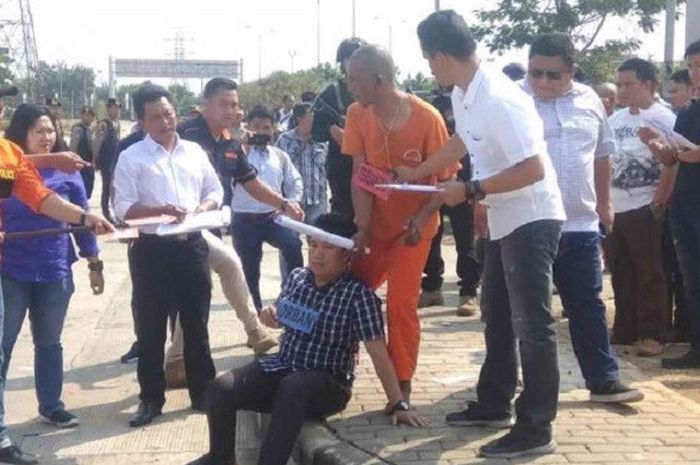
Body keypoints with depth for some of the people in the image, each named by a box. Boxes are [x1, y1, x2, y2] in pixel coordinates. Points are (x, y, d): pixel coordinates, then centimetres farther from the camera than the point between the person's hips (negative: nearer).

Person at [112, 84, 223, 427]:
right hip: (152, 249, -3)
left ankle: (202, 392, 22)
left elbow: (215, 190, 15)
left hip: (192, 245, 3)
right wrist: (160, 210, -23)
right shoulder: (131, 158, -3)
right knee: (151, 328, 4)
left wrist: (204, 207, -6)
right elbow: (123, 207, -10)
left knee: (196, 324, 11)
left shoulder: (194, 151, 10)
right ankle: (151, 399, 15)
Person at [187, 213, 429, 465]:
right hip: (282, 367, 6)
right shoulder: (296, 277, 3)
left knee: (292, 388, -39)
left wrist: (398, 404, -22)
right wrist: (270, 316, -3)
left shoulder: (358, 294, -15)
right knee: (220, 388, -13)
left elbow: (378, 351, -19)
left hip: (328, 382, -6)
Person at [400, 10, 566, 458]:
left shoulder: (499, 101, -27)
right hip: (505, 221, 10)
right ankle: (494, 404, 32)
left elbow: (534, 169, -29)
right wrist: (415, 174, 28)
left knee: (532, 324, -4)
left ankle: (536, 429, 4)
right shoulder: (463, 96, 3)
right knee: (497, 317, 19)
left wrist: (471, 191, -22)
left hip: (531, 221, -10)